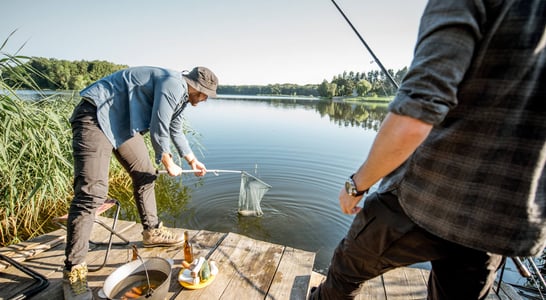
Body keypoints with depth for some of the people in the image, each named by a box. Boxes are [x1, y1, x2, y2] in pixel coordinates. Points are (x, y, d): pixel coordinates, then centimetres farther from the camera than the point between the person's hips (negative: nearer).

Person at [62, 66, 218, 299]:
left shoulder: (181, 95, 12)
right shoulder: (173, 85, -20)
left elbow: (175, 130, 24)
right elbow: (158, 131, -20)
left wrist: (192, 160, 28)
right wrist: (168, 164, -4)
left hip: (123, 122, 11)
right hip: (96, 116, -11)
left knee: (145, 175, 11)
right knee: (91, 192, -16)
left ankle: (152, 232, 25)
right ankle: (73, 271, -4)